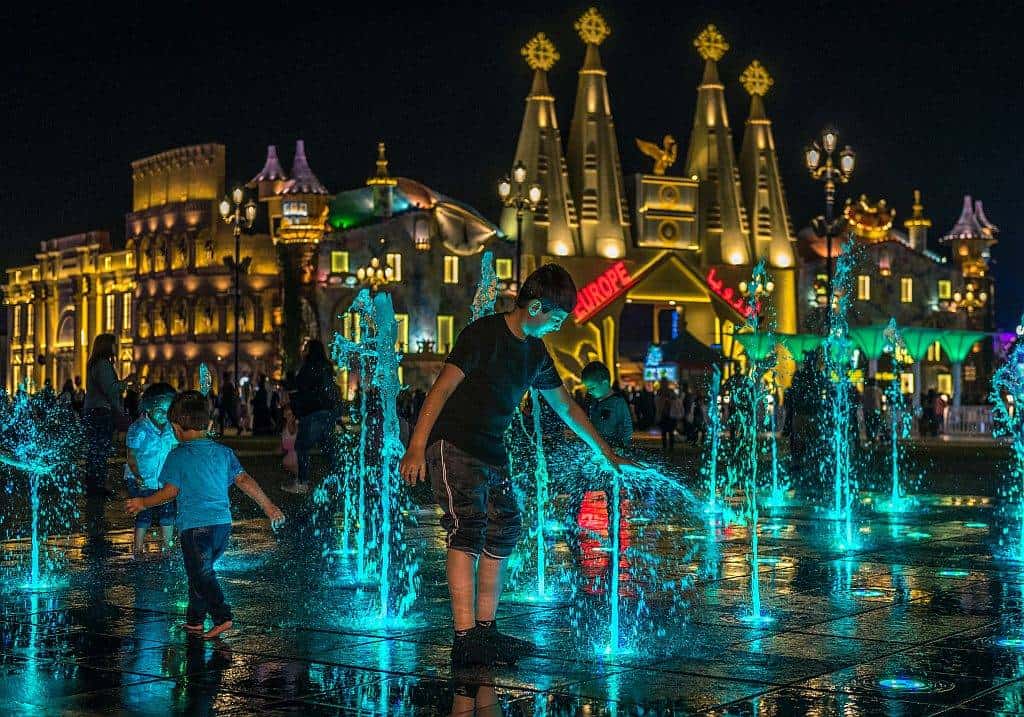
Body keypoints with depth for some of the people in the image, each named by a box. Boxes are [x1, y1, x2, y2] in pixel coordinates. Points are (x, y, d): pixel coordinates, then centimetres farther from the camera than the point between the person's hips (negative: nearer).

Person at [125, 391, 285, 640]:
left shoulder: (177, 456, -4)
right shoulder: (223, 452, 9)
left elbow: (170, 491, -7)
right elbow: (245, 481, 5)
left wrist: (143, 503, 8)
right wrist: (268, 506, 10)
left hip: (194, 525, -5)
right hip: (223, 522, 6)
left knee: (201, 575, -2)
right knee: (201, 571, 19)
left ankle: (222, 617, -17)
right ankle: (195, 620, 25)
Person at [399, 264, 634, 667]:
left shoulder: (536, 352, 13)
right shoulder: (484, 333, -11)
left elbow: (567, 409, 24)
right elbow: (442, 388, -16)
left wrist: (608, 456, 27)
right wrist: (416, 448, -23)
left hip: (492, 452, 9)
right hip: (454, 445, -9)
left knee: (503, 532, 8)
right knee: (467, 530, -16)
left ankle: (485, 630, 16)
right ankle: (465, 639, -20)